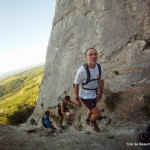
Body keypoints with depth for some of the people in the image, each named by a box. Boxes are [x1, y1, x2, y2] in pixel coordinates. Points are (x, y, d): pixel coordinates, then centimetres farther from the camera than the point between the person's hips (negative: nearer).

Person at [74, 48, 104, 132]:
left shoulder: (100, 68, -16)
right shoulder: (82, 70, -32)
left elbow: (101, 81, 0)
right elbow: (76, 85, -20)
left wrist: (100, 95, 7)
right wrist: (77, 100, -11)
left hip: (94, 94, 6)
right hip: (85, 96, -6)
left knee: (92, 109, 29)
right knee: (98, 113, -1)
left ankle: (88, 120, 61)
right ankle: (93, 122, 35)